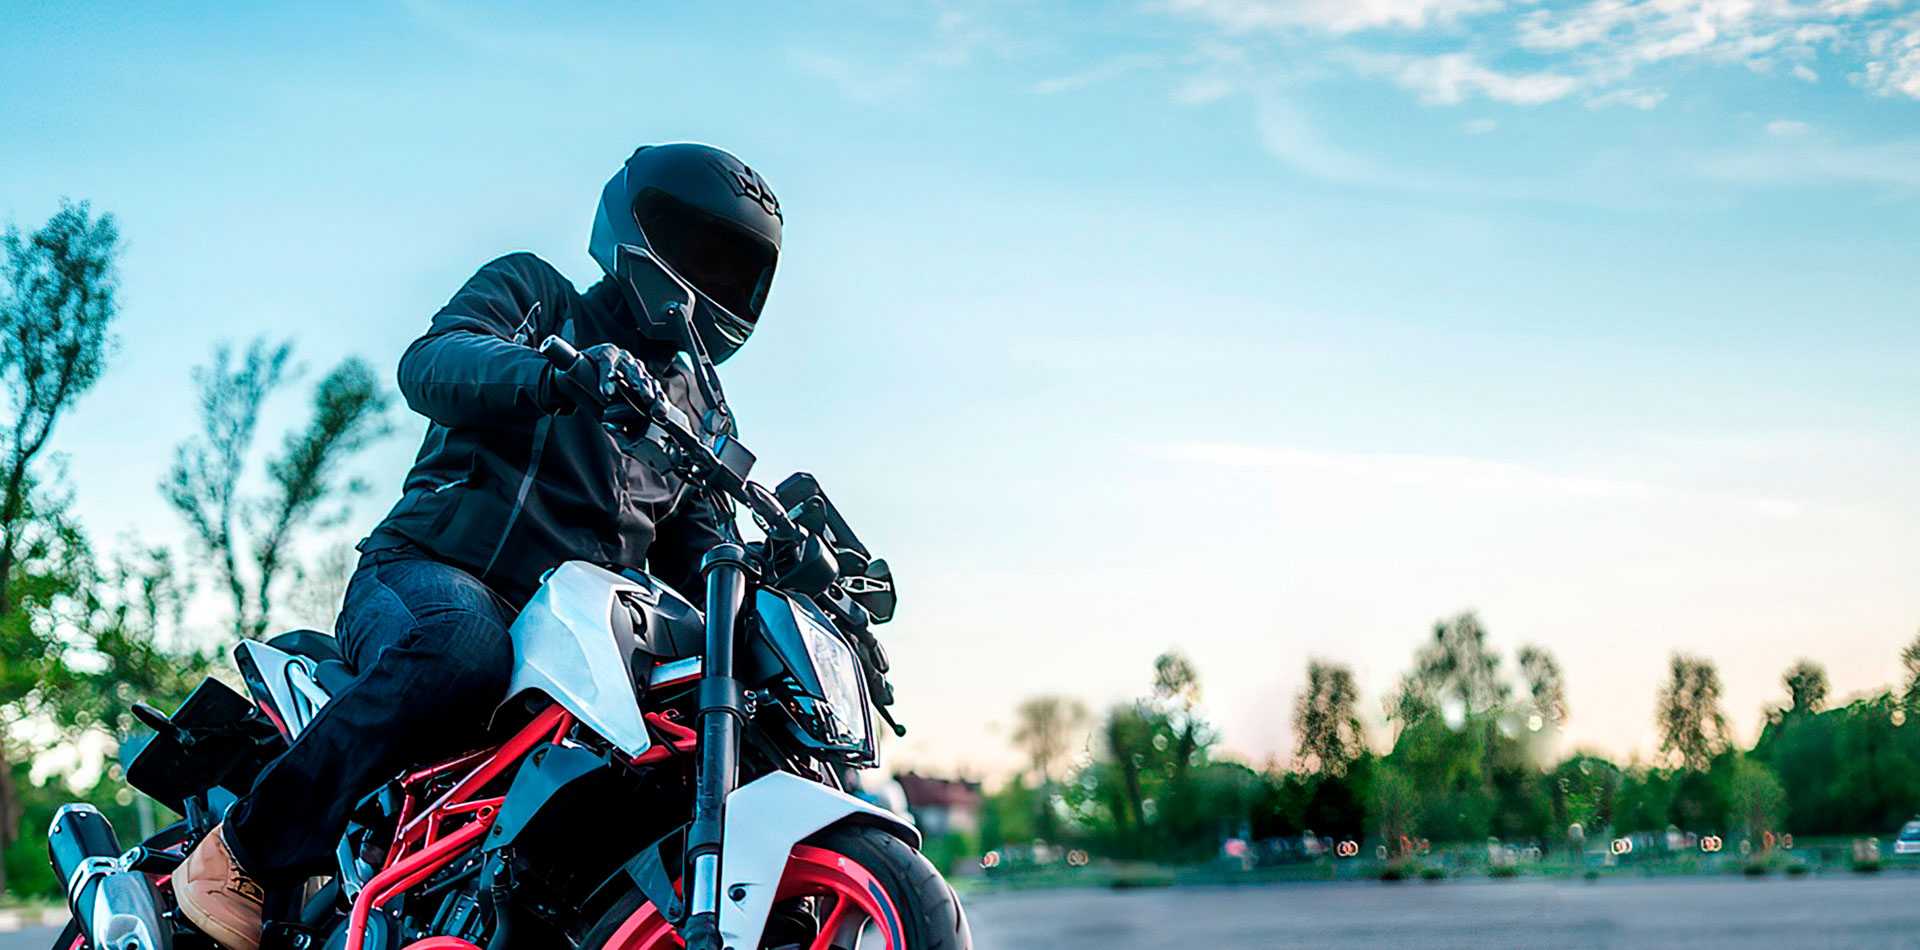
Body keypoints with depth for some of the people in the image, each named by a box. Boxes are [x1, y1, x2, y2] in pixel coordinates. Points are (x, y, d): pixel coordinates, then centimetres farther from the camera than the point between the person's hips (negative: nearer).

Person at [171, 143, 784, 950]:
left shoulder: (701, 414, 24)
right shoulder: (533, 293, 8)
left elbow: (693, 560, 22)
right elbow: (429, 363, -13)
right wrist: (558, 374, -33)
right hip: (428, 574, -6)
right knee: (463, 644, -40)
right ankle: (244, 850, -29)